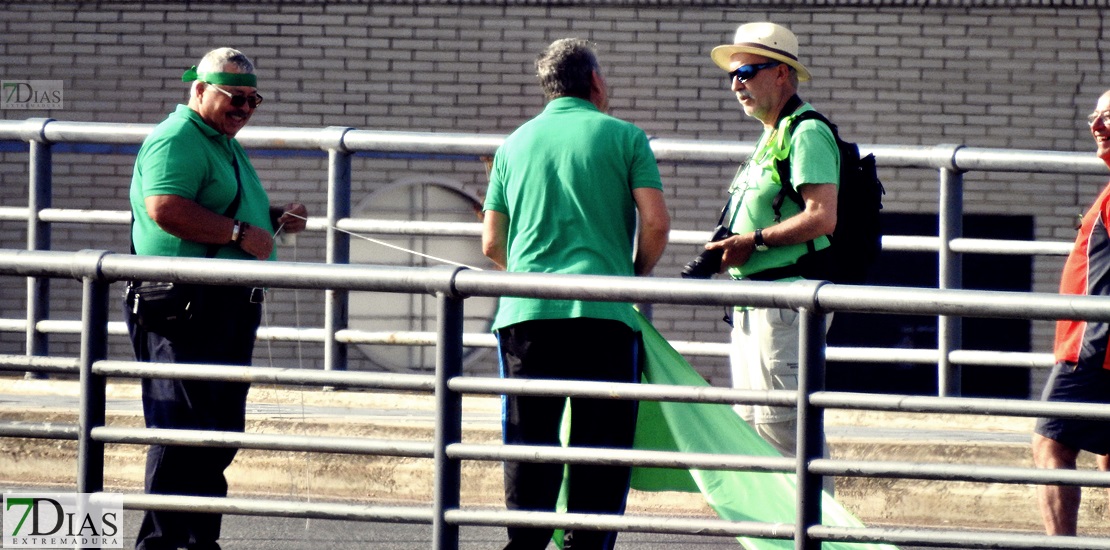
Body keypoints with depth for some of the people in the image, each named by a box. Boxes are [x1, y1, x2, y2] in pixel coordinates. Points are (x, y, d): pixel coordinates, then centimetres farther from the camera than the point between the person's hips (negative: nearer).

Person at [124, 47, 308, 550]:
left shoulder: (224, 144, 22)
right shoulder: (177, 141, -11)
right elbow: (165, 207, -26)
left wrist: (271, 218, 16)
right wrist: (241, 233, -23)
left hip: (228, 304, 10)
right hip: (185, 302, -10)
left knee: (220, 430, 12)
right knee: (182, 425, -10)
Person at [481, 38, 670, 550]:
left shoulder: (515, 144, 15)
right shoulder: (624, 137, 5)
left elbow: (492, 244, 14)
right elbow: (656, 223, -4)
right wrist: (632, 276, 13)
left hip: (525, 313, 3)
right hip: (602, 314, -3)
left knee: (528, 444, 5)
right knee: (601, 445, 2)